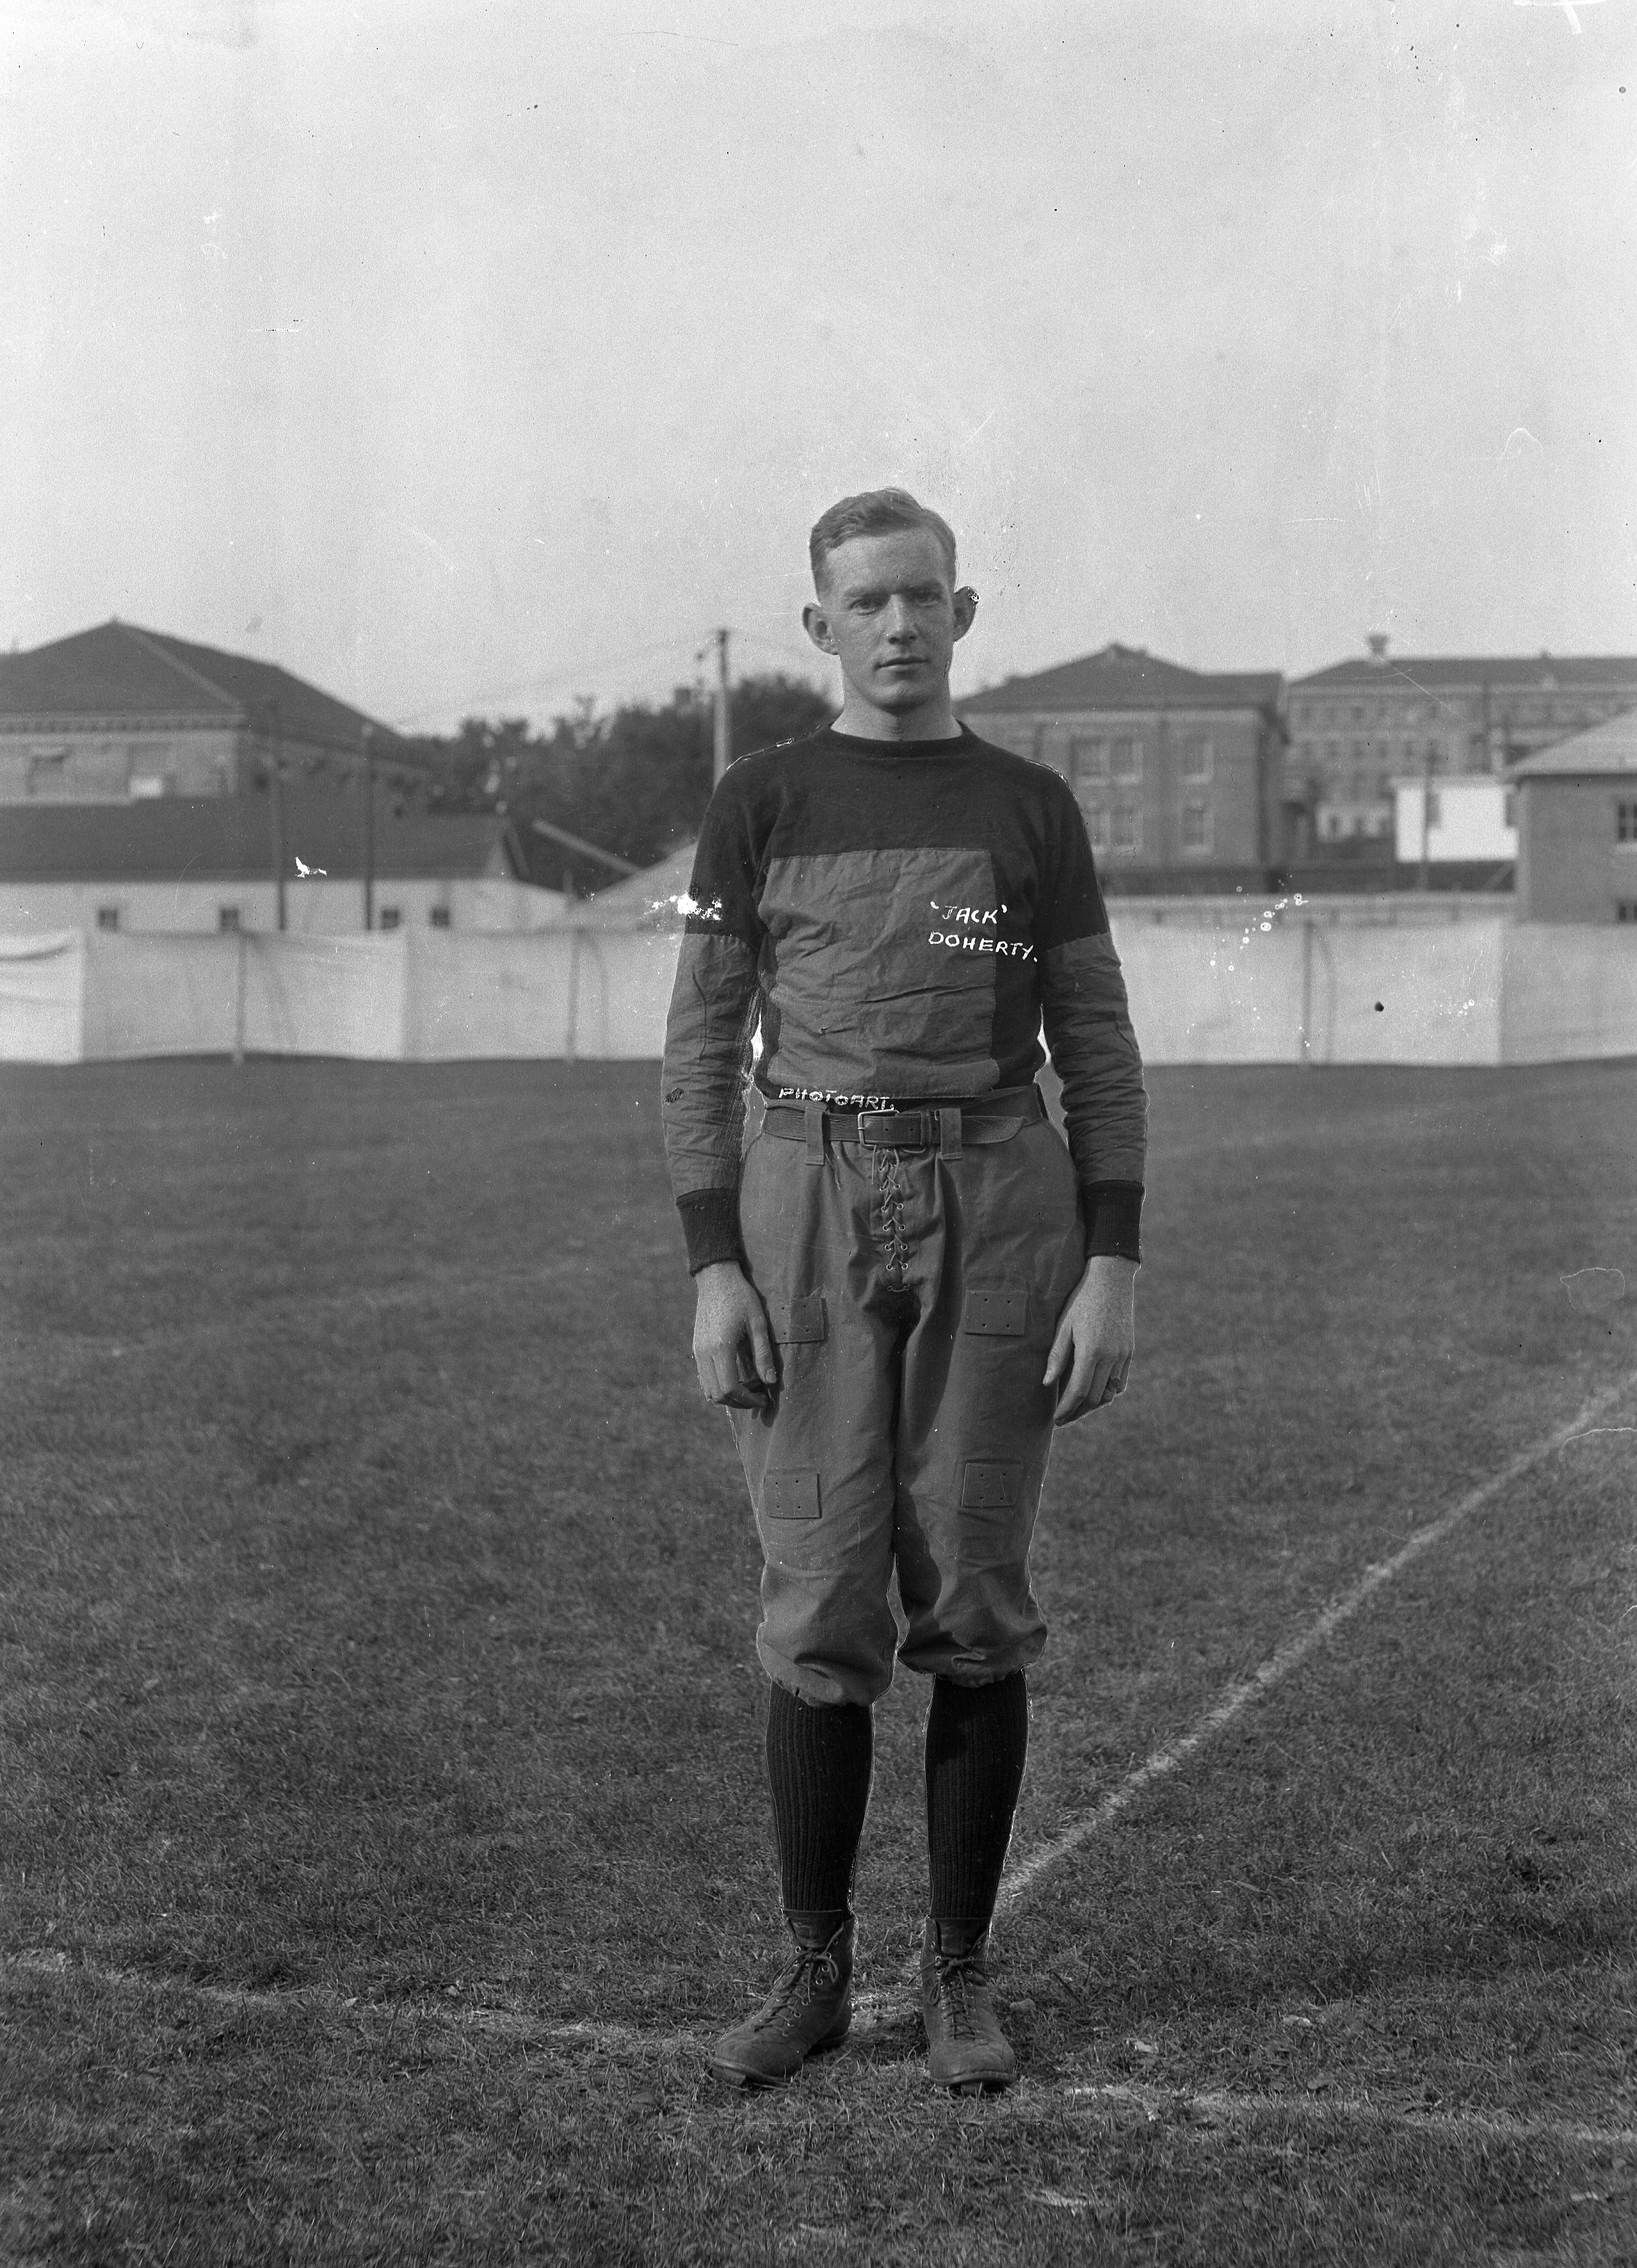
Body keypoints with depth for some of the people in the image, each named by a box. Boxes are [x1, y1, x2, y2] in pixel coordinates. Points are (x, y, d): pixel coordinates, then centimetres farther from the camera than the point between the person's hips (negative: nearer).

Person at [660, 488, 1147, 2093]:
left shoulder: (1032, 810, 8)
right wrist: (713, 1272, -6)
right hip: (808, 1210, 0)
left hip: (997, 1209, 0)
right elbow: (703, 1047, 4)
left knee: (973, 1599, 2)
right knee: (821, 1605, -2)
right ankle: (815, 1971, 14)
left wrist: (1113, 1274, -3)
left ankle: (960, 1974, 15)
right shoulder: (760, 805, 6)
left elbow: (1098, 1052, 6)